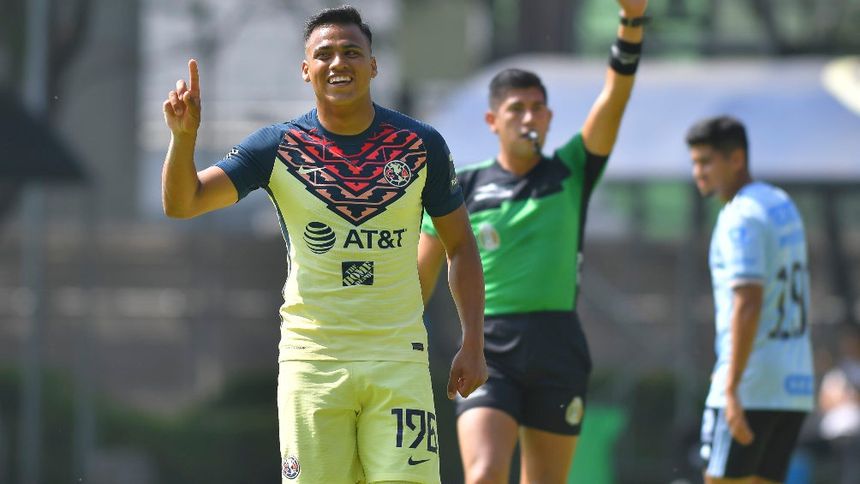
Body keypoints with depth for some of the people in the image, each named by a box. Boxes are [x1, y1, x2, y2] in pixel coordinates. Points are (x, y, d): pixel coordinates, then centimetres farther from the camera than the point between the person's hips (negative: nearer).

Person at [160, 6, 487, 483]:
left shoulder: (421, 145, 2)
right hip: (312, 360, 0)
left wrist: (473, 344, 3)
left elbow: (460, 244, 10)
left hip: (398, 355, 0)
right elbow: (181, 203, -5)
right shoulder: (278, 147, 0)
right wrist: (183, 136, -24)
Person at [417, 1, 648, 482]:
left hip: (559, 351, 2)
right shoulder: (463, 188, 5)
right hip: (488, 352, -2)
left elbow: (615, 96, -5)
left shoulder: (572, 172, 7)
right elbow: (421, 274, 11)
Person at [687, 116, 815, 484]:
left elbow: (748, 305, -22)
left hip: (752, 386, -9)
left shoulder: (740, 219, -13)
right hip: (795, 382, 9)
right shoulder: (783, 205, 15)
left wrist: (732, 388, -25)